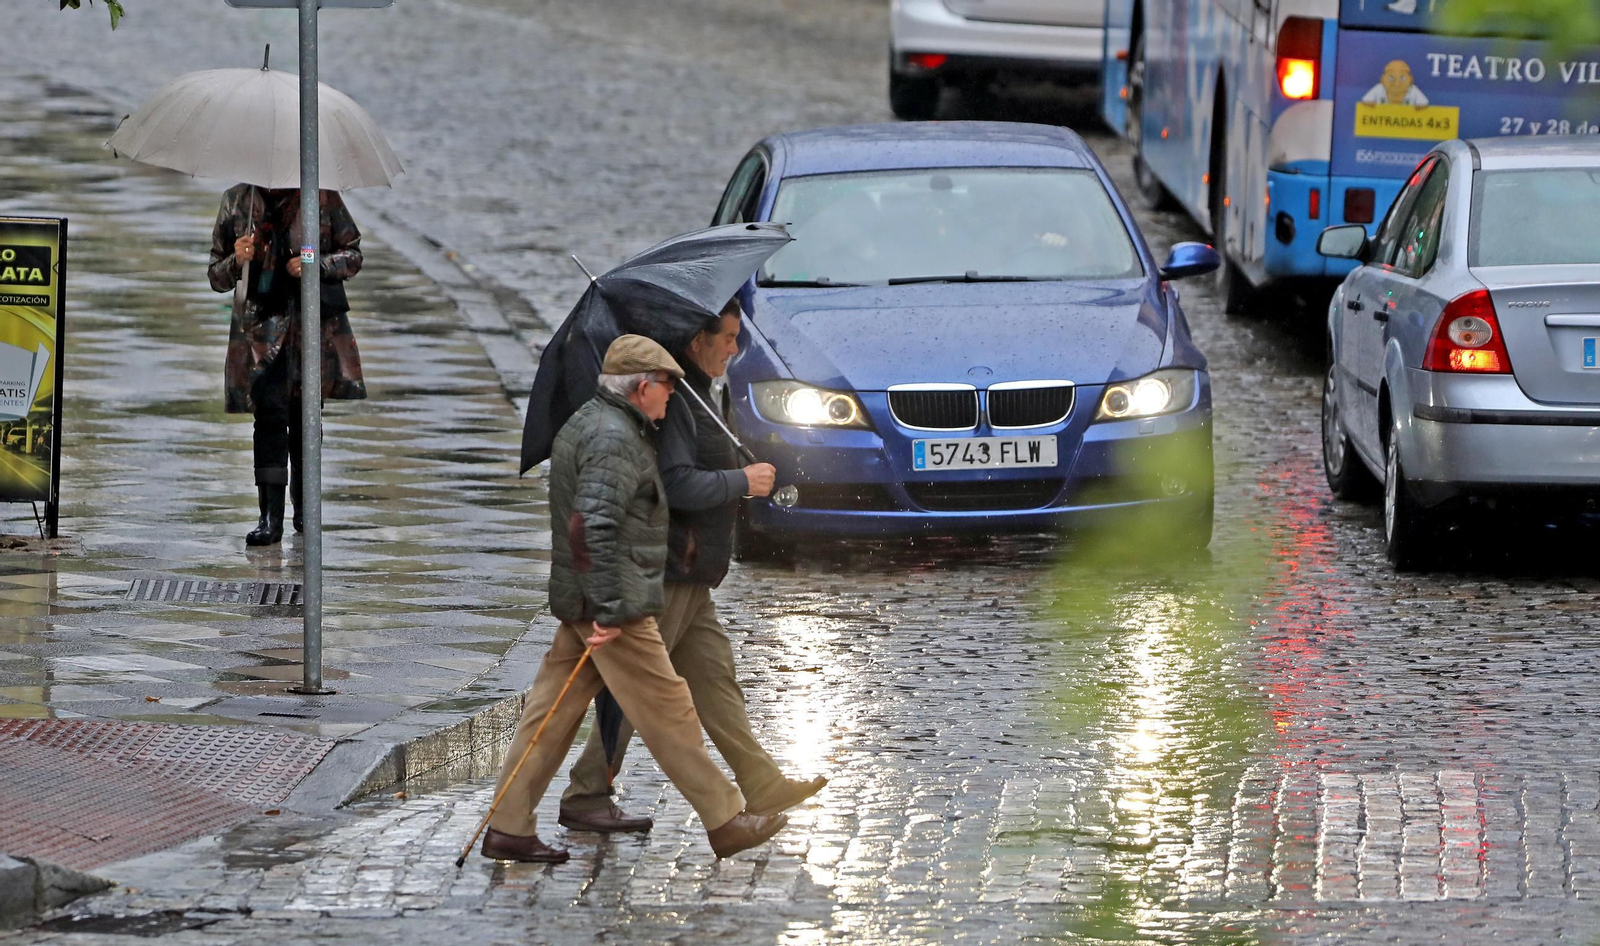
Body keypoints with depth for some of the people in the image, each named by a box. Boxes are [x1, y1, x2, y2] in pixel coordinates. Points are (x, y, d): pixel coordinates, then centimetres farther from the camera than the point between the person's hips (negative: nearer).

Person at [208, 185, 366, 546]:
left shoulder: (322, 196, 2)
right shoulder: (237, 201, 7)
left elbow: (353, 255, 7)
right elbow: (217, 277, 12)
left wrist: (318, 265, -12)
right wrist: (236, 262, -11)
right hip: (262, 323, 0)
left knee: (306, 415, 5)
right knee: (270, 411, -13)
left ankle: (304, 509, 19)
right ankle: (270, 515, -16)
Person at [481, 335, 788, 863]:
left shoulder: (586, 424, 18)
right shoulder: (614, 438, -17)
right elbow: (592, 526, -27)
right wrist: (610, 607, -27)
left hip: (577, 602, 10)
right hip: (611, 604, -10)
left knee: (554, 710, 10)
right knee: (667, 711, -3)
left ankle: (508, 829, 10)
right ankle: (725, 823, 3)